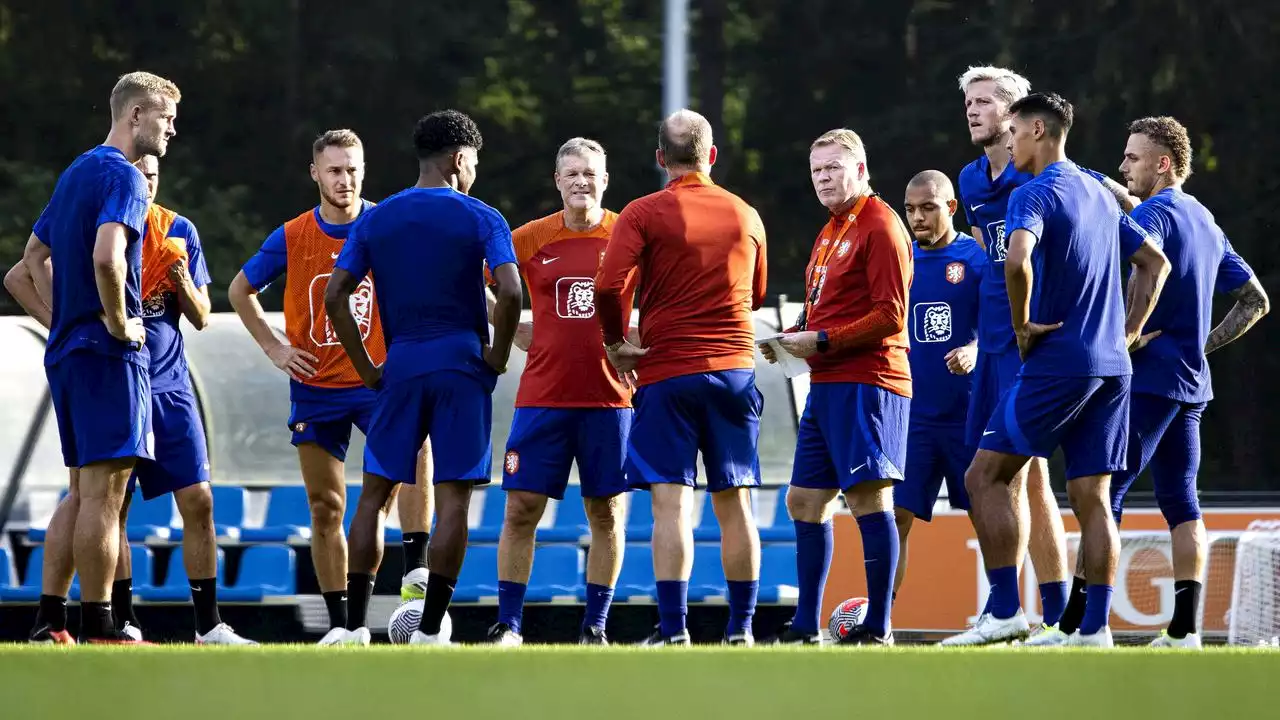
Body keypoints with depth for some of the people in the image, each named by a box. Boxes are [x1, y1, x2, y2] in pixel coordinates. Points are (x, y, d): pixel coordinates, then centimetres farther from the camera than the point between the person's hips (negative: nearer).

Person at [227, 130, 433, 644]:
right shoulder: (291, 238, -1)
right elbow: (240, 290, 14)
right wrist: (272, 345, 5)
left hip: (378, 380, -2)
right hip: (315, 388, 2)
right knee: (325, 508, 4)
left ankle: (415, 571, -31)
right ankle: (339, 624, 11)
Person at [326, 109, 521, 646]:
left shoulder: (375, 220, 9)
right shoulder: (481, 219, -1)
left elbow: (334, 295, 4)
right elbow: (510, 292, -14)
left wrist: (366, 368, 9)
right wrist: (497, 357, -1)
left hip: (401, 365, 3)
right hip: (462, 365, -3)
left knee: (375, 494, 10)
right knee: (453, 497, 1)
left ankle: (355, 626, 6)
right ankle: (429, 629, -2)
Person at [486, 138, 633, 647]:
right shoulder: (529, 239, 2)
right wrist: (524, 339, 3)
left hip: (609, 396, 0)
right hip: (543, 394, 0)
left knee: (607, 513, 3)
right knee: (521, 508, -3)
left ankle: (595, 627, 11)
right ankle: (507, 626, 4)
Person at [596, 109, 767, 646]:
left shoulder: (643, 214, -4)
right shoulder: (746, 216, 8)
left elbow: (609, 286, -15)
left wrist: (616, 344, 1)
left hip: (667, 371, -3)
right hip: (735, 368, 3)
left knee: (671, 503, -6)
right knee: (734, 503, 7)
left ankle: (672, 630, -12)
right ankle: (741, 629, 7)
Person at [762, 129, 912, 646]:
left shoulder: (880, 226, -9)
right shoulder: (831, 231, 20)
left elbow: (890, 316, -16)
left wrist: (820, 341, -16)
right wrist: (794, 336, 10)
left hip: (866, 384, -10)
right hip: (827, 385, 10)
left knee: (869, 498, -12)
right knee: (805, 500, 11)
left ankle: (879, 627, -12)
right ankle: (806, 625, 16)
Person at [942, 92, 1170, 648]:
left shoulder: (1033, 194, -9)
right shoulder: (1099, 195, 17)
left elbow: (1018, 259, -29)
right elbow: (1155, 263, 25)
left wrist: (1022, 323, -14)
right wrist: (1127, 333, 20)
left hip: (1057, 362, -8)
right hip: (1111, 366, 8)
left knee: (986, 476, 0)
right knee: (1092, 497, 6)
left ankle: (1005, 611, -7)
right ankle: (1095, 628, 1)